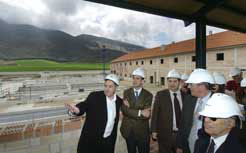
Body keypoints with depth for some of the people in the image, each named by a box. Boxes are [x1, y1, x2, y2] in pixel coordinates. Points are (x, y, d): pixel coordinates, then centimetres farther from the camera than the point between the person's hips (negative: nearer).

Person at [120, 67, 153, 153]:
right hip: (128, 131, 2)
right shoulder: (126, 92, -4)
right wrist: (140, 112, -25)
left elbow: (147, 115, -17)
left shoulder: (148, 95, -9)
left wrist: (130, 109, -18)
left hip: (142, 132, -1)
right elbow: (124, 110, -17)